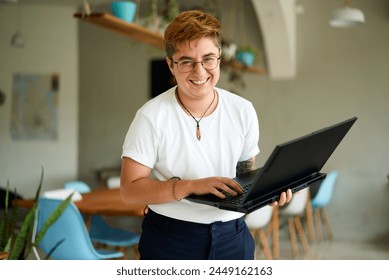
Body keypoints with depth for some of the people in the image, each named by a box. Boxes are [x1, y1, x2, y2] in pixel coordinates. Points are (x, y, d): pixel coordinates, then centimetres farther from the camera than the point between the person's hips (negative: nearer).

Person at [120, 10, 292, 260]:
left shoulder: (243, 111, -1)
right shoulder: (152, 116, -13)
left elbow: (246, 173, 9)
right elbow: (130, 191, -15)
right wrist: (192, 185, -26)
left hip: (232, 237, 4)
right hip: (170, 241, -3)